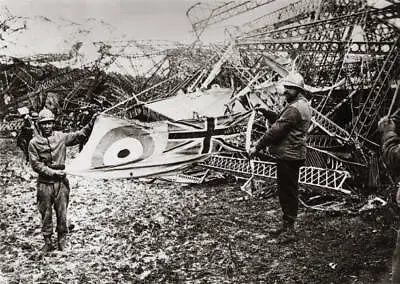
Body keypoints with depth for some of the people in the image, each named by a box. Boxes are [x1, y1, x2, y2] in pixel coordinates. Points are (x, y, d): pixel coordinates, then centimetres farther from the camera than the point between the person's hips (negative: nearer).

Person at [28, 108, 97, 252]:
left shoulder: (61, 137, 3)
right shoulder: (34, 142, -2)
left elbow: (78, 135, 3)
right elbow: (36, 164, -5)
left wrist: (90, 124, -11)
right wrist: (53, 172, -12)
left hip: (61, 182, 1)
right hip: (44, 183, -1)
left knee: (62, 213, 6)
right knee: (46, 214, 8)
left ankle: (62, 240, 20)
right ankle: (48, 242, 19)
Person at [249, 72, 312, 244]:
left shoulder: (294, 109, -19)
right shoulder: (302, 104, 17)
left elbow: (276, 130, -20)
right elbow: (278, 120, 19)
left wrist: (257, 147, -14)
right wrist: (265, 111, 5)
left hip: (288, 157, -11)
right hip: (289, 155, 11)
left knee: (288, 192, -4)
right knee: (285, 191, 17)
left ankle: (289, 230, 3)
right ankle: (286, 225, 28)